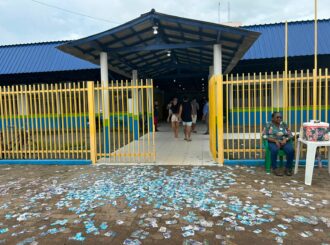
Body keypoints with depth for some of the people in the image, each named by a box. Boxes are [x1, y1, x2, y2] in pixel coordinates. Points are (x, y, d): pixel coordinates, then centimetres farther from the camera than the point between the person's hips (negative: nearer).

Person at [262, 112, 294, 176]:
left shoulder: (284, 124, 12)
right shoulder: (268, 125, 1)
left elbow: (290, 134, 9)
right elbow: (265, 136, -8)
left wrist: (285, 139, -13)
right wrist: (275, 140, -19)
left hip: (284, 142, 3)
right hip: (273, 142, -3)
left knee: (291, 150, -28)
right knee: (274, 150, -36)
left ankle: (288, 168, -13)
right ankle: (275, 168, -22)